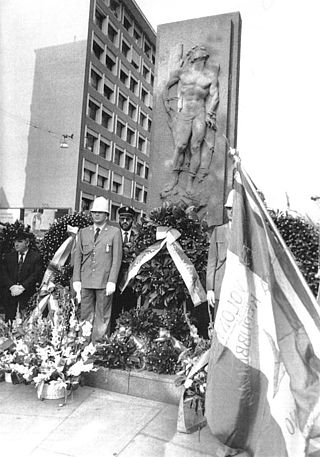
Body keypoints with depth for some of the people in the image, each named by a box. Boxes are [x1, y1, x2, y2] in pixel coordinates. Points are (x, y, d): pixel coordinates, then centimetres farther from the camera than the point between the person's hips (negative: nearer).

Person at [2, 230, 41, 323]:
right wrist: (12, 286, -9)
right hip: (10, 294, 3)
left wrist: (22, 287, -14)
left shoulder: (35, 257, 3)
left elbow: (35, 275, -5)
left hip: (27, 295, -3)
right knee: (9, 320, -1)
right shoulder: (8, 257, 14)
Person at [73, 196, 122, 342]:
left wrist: (112, 281, -9)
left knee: (102, 317, 2)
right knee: (86, 315, 7)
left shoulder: (115, 232, 3)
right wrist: (76, 280, 4)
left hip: (104, 282, -3)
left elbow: (117, 258, -2)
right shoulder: (83, 232, 14)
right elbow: (77, 256, 12)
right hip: (85, 282, 3)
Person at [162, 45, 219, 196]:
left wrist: (209, 115, -5)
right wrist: (166, 101, 20)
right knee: (180, 146, -11)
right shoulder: (181, 72, 11)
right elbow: (167, 86, 24)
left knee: (195, 147, -6)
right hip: (184, 112, 0)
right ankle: (174, 178, 2)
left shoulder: (211, 75, 10)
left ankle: (190, 181, -1)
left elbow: (214, 96, 5)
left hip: (201, 113, 0)